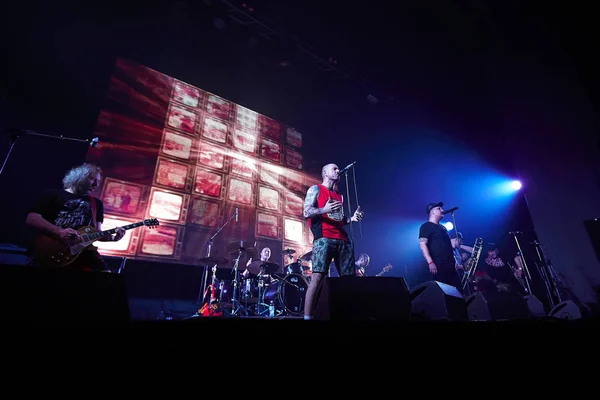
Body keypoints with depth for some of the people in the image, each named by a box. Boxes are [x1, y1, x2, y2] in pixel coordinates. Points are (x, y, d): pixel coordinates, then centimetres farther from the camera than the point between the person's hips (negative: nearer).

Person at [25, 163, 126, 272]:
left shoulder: (97, 203, 22)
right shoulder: (54, 194, 12)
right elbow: (31, 219, 0)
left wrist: (112, 237, -3)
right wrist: (59, 232, -15)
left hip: (81, 250, 3)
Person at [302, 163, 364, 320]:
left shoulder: (339, 195, 28)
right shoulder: (316, 189, 10)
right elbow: (306, 212, -3)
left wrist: (352, 218, 8)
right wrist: (324, 210, -20)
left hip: (343, 240, 7)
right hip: (324, 238, -6)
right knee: (317, 276, -16)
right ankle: (307, 316, -11)